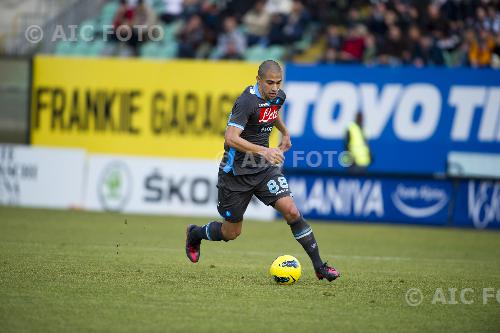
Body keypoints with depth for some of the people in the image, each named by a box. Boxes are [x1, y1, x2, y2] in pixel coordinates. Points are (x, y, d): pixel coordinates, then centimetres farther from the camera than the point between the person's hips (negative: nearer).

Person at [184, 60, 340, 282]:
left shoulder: (278, 97, 0)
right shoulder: (247, 101, -24)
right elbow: (231, 138, -34)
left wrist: (285, 133, 31)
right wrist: (263, 151, -42)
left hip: (264, 169, 5)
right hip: (236, 171, -5)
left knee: (291, 211, -14)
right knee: (231, 233, 8)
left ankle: (319, 266, -9)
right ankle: (195, 234, 40)